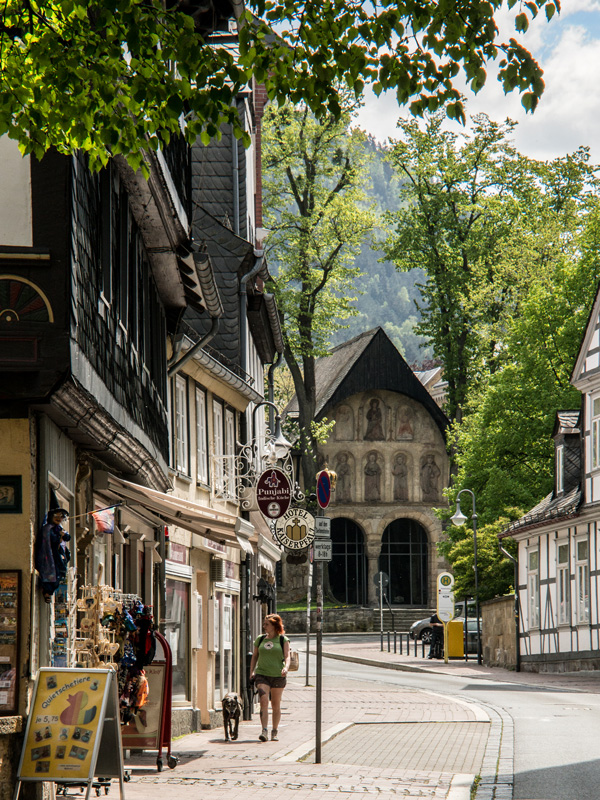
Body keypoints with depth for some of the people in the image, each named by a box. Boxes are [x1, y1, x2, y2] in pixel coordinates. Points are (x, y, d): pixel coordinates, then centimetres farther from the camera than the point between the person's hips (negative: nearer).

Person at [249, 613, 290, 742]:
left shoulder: (283, 640, 3)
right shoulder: (260, 639, 11)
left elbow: (287, 656, -3)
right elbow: (255, 656, 17)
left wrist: (286, 667, -23)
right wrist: (252, 671, 6)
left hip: (278, 676, -1)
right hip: (262, 674, 1)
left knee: (276, 705, 6)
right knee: (263, 701, -16)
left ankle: (274, 732, 18)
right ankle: (264, 731, -22)